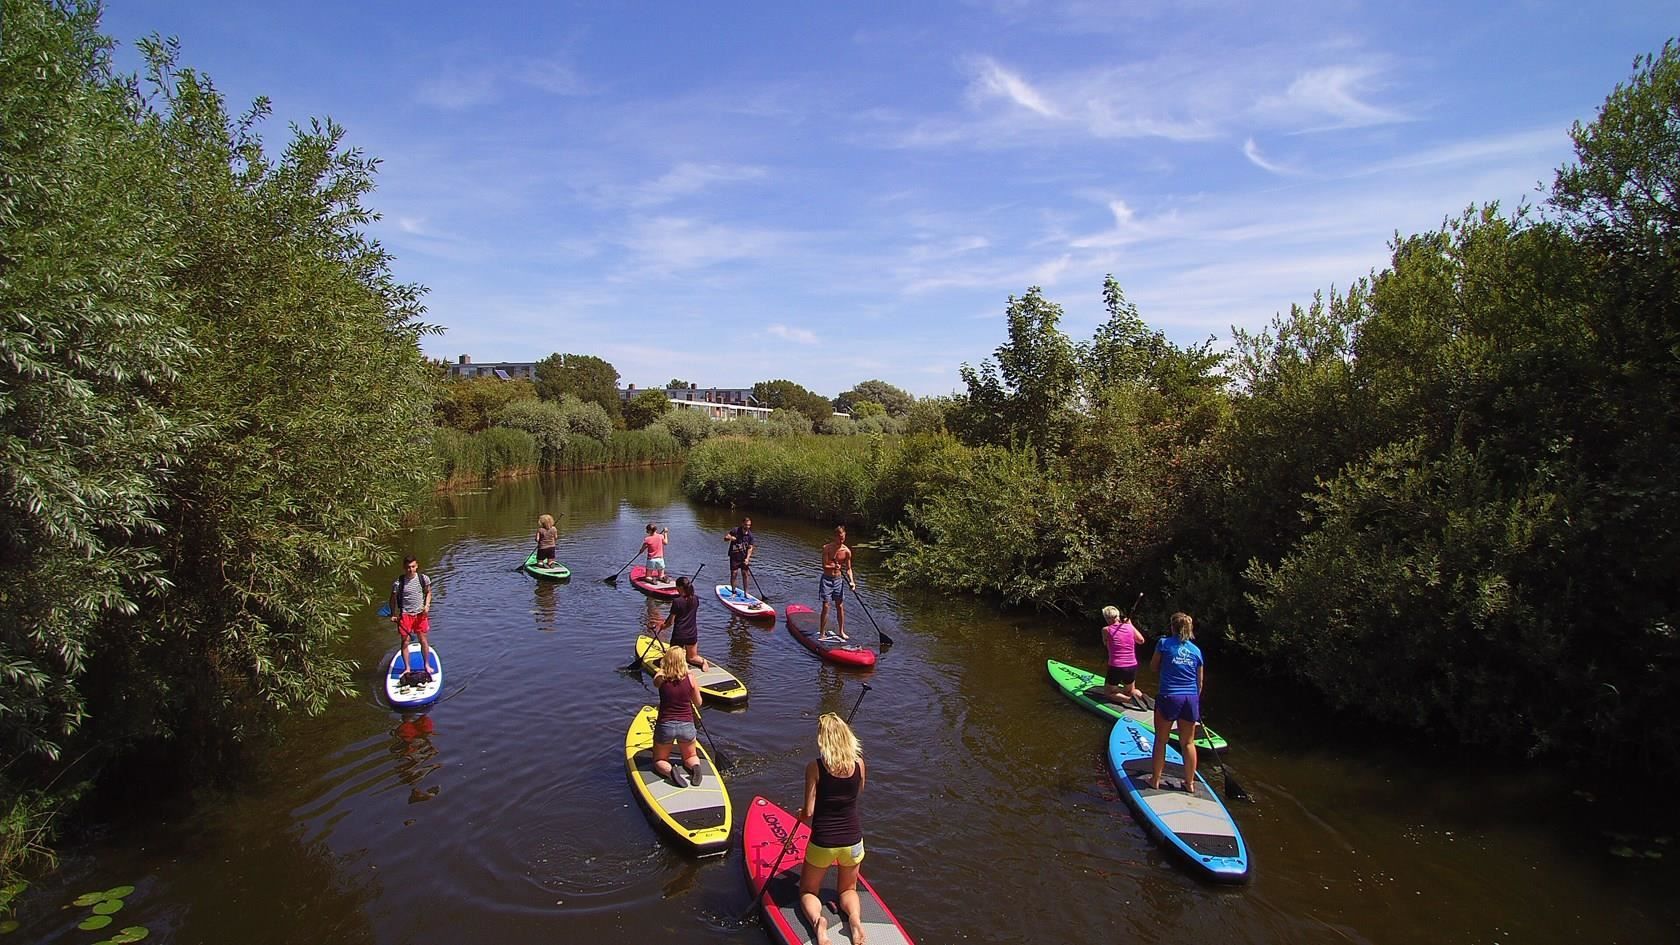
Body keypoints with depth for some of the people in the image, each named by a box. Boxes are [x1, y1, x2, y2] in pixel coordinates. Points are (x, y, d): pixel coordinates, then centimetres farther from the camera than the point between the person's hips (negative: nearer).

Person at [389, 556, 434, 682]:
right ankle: (407, 668, 18)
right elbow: (393, 599, -1)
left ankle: (426, 665, 23)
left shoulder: (424, 579, -6)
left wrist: (427, 605, -5)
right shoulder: (398, 583, -12)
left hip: (420, 613, 2)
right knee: (405, 641, 5)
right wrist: (393, 615, -5)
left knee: (423, 640, 9)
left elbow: (428, 592, 10)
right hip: (405, 614, -2)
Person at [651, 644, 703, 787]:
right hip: (687, 726, 1)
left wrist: (663, 668, 24)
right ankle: (695, 767, -8)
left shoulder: (660, 679, -10)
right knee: (691, 757, 27)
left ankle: (669, 770, -14)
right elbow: (698, 703, 4)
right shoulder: (690, 679, -10)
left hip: (665, 726, -1)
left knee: (659, 760, 21)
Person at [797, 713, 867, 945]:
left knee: (808, 891, 21)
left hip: (822, 842, -3)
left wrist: (801, 815, 6)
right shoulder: (859, 764, -9)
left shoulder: (815, 767, -18)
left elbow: (808, 813, -15)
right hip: (853, 840, 3)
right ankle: (854, 916, -6)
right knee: (848, 889, 27)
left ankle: (816, 920, -11)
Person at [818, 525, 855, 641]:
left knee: (840, 606, 9)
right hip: (826, 579, -3)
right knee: (826, 606, -6)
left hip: (838, 580, 3)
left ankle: (841, 631, 22)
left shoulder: (846, 551, -3)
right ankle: (822, 633, 3)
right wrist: (834, 567, -28)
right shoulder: (827, 548, -11)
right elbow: (824, 566, -12)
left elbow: (848, 569, 5)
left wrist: (851, 581, -8)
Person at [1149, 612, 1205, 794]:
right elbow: (1199, 681, 12)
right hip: (1191, 699, 3)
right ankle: (1190, 783, 25)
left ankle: (1156, 780, 18)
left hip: (1168, 697, -3)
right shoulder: (1196, 650, 6)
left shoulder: (1164, 643, -4)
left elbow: (1154, 667, 7)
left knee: (1161, 740, 10)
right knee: (1188, 743, 15)